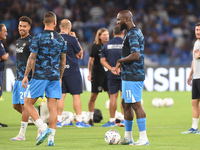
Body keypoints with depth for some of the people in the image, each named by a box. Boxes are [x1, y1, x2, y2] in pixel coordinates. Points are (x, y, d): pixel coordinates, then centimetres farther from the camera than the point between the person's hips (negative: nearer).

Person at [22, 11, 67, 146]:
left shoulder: (38, 37, -6)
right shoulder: (60, 39, 7)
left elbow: (32, 58, -9)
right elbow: (63, 61, 12)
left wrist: (26, 76, -3)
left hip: (40, 76, -4)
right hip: (55, 77, 4)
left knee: (28, 104, 6)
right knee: (53, 107, 4)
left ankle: (43, 128, -9)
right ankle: (51, 138, 0)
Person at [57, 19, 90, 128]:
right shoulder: (71, 39, -12)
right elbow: (80, 53, -1)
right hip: (72, 70, -5)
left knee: (61, 96, 8)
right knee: (76, 95, 0)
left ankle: (58, 121, 7)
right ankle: (79, 121, 0)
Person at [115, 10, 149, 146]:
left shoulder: (133, 34, -16)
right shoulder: (135, 32, 17)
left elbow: (135, 55, -26)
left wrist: (120, 60, -11)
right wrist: (122, 63, 14)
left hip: (133, 77, -11)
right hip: (128, 76, 11)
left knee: (136, 105, -8)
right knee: (126, 104, 15)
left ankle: (143, 138, -7)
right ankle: (128, 137, 22)